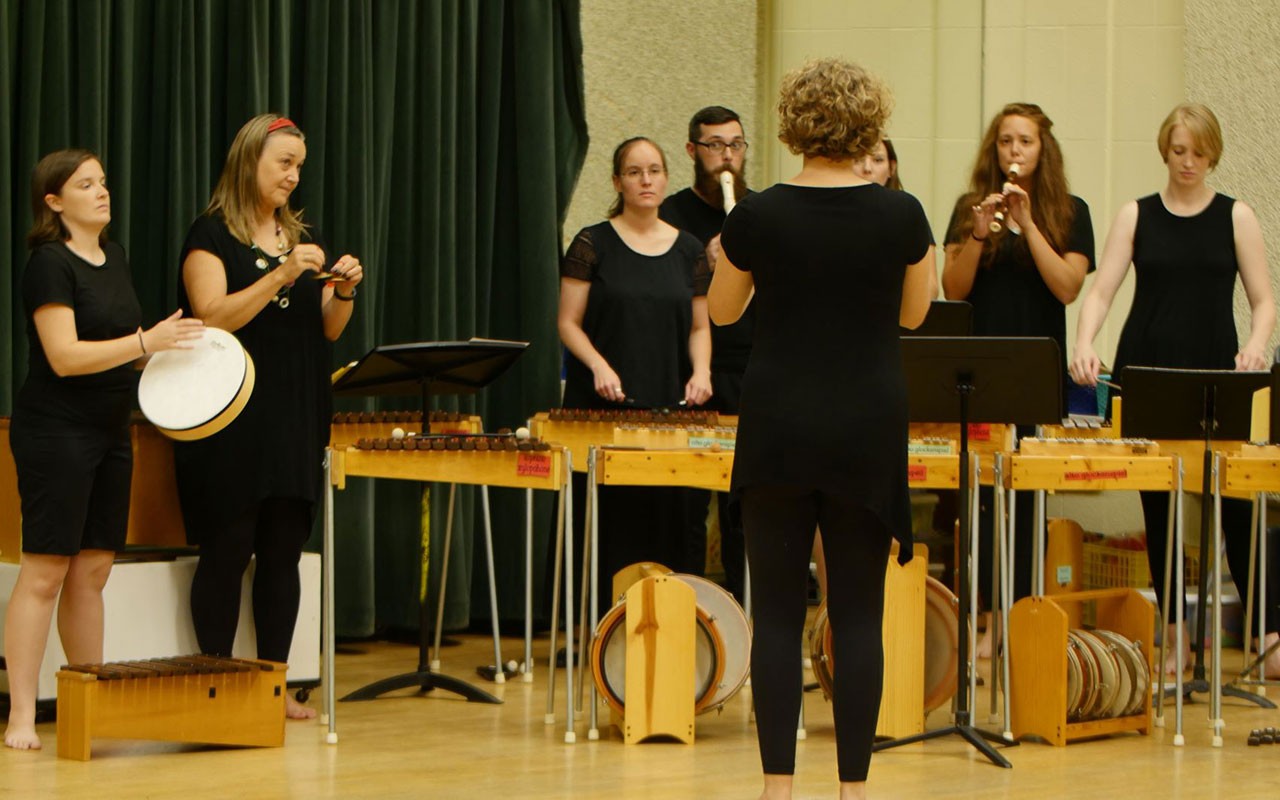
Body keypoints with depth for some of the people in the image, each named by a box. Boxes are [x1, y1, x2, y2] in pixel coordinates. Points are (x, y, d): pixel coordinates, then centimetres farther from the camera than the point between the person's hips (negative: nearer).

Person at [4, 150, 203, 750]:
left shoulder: (113, 257, 13)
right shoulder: (49, 263, -11)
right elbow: (65, 356, -20)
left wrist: (169, 351, 7)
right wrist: (146, 343, -24)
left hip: (109, 431, 8)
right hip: (55, 431, -8)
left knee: (93, 571, 9)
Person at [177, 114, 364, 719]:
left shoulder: (302, 235, 15)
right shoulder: (211, 234, -3)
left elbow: (328, 329, 14)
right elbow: (213, 318, -15)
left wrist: (343, 290, -6)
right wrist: (281, 275, -22)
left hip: (296, 421, 6)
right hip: (232, 421, -5)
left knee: (283, 554, 6)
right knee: (226, 554, -3)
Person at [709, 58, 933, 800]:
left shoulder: (758, 215, -7)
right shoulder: (901, 215, -6)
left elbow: (722, 311, 8)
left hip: (780, 429, 0)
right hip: (867, 433, 0)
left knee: (778, 612, 6)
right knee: (859, 614, 5)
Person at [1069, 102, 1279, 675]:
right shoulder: (1137, 216, 6)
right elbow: (1101, 290, -2)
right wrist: (1084, 346, -20)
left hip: (1216, 377, -1)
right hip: (1145, 375, 2)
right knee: (1157, 505, 5)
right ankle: (1174, 635, 13)